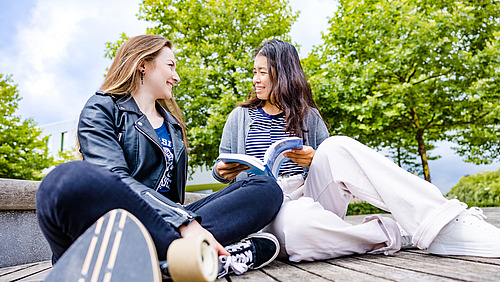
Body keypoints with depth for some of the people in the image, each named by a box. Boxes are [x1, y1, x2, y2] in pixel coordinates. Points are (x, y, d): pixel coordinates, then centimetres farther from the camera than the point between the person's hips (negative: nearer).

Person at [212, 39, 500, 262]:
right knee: (298, 223, -42)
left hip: (312, 193, 2)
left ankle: (448, 222, -32)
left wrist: (315, 160, -10)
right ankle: (396, 236, -23)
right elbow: (222, 165, 16)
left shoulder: (308, 115, 16)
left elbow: (330, 155, 13)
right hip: (267, 203, -1)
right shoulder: (241, 117, 15)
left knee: (336, 147, -30)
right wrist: (223, 172, -8)